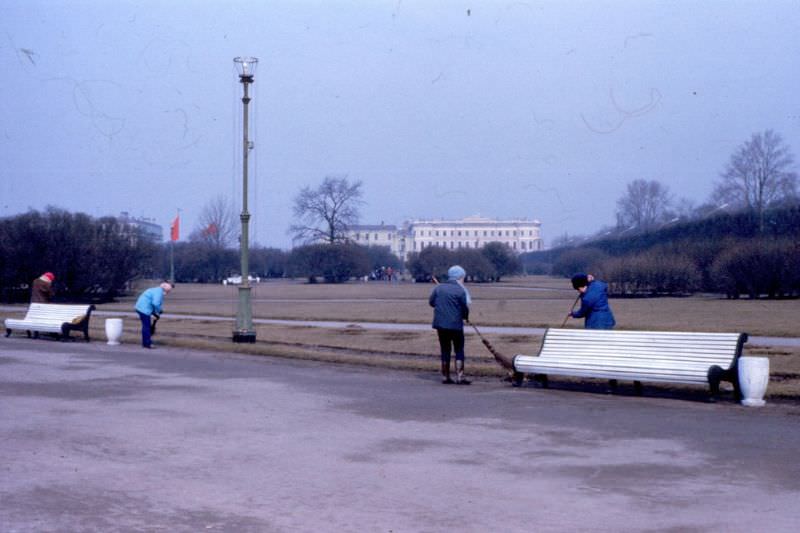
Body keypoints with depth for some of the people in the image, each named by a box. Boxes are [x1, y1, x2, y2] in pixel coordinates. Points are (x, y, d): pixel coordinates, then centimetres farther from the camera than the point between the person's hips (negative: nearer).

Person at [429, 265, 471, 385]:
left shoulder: (438, 288, 5)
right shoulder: (460, 291, -9)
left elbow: (431, 302, 10)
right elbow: (465, 308, -7)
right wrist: (465, 317, 13)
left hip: (440, 324, 5)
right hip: (455, 325, -5)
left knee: (445, 350, 13)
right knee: (459, 351, 4)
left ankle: (445, 377, 14)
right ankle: (459, 377, -3)